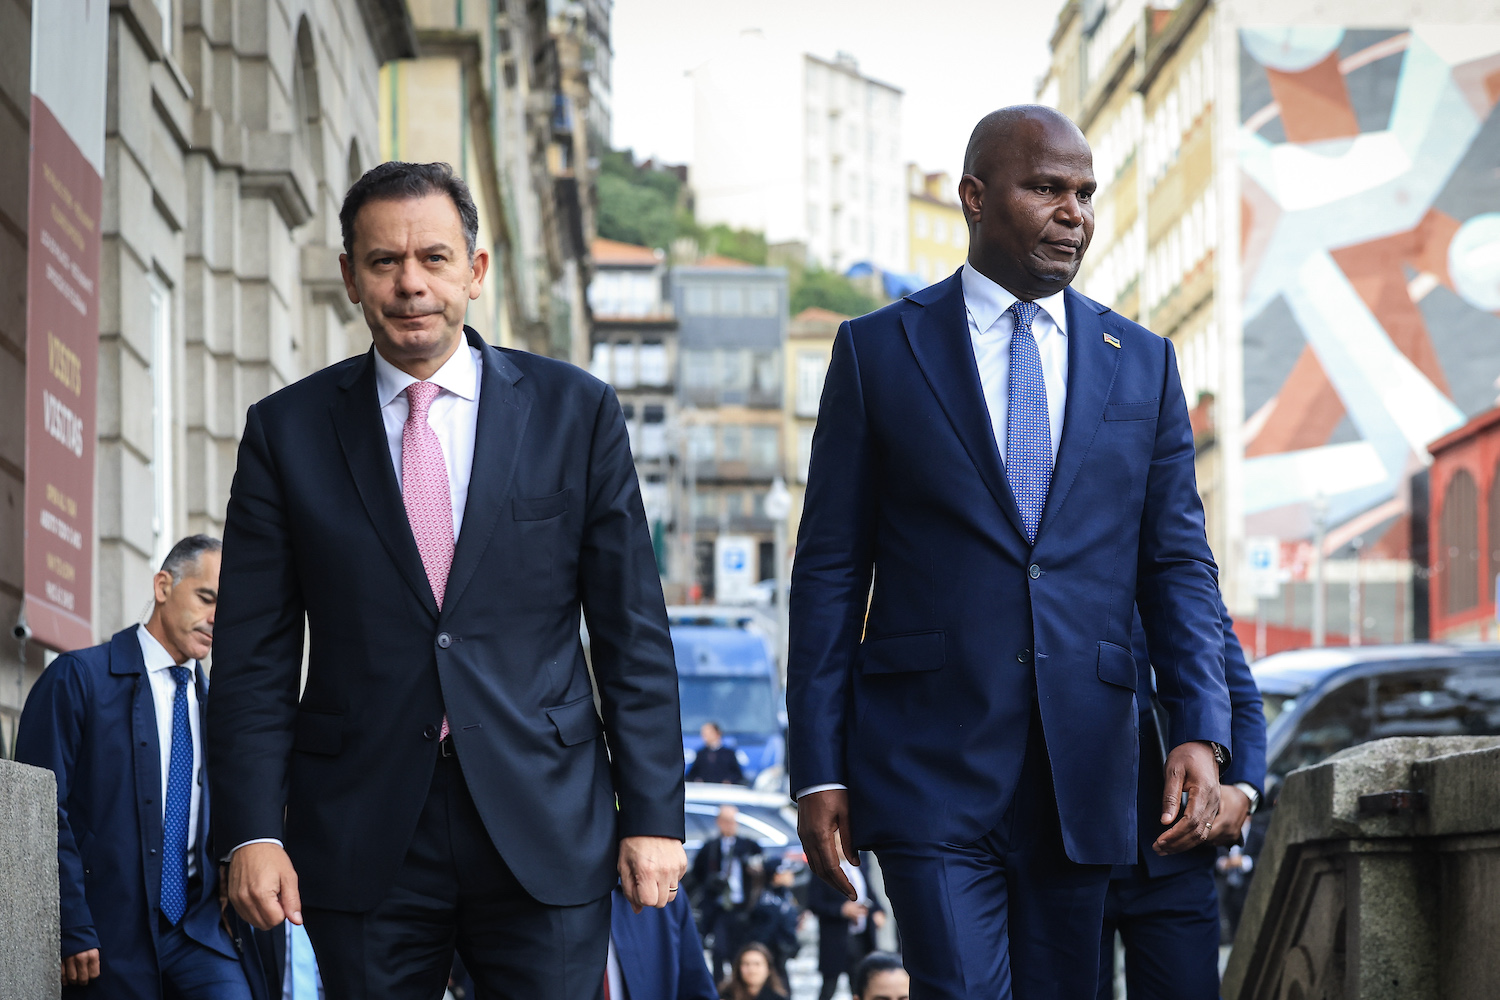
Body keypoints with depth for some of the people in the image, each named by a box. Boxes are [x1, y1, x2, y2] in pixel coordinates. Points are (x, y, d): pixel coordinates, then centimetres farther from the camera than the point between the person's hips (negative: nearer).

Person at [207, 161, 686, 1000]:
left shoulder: (575, 411, 6)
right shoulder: (288, 430, 6)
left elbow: (634, 633, 5)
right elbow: (255, 654, 5)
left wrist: (653, 813, -1)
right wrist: (252, 833, -4)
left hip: (545, 832, 0)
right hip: (362, 839, 0)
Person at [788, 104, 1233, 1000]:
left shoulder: (1142, 364, 11)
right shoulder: (879, 352, 3)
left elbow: (1179, 563, 8)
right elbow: (830, 572, 2)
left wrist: (1201, 732, -7)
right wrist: (819, 770, -3)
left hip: (1083, 771, 3)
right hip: (930, 763, -3)